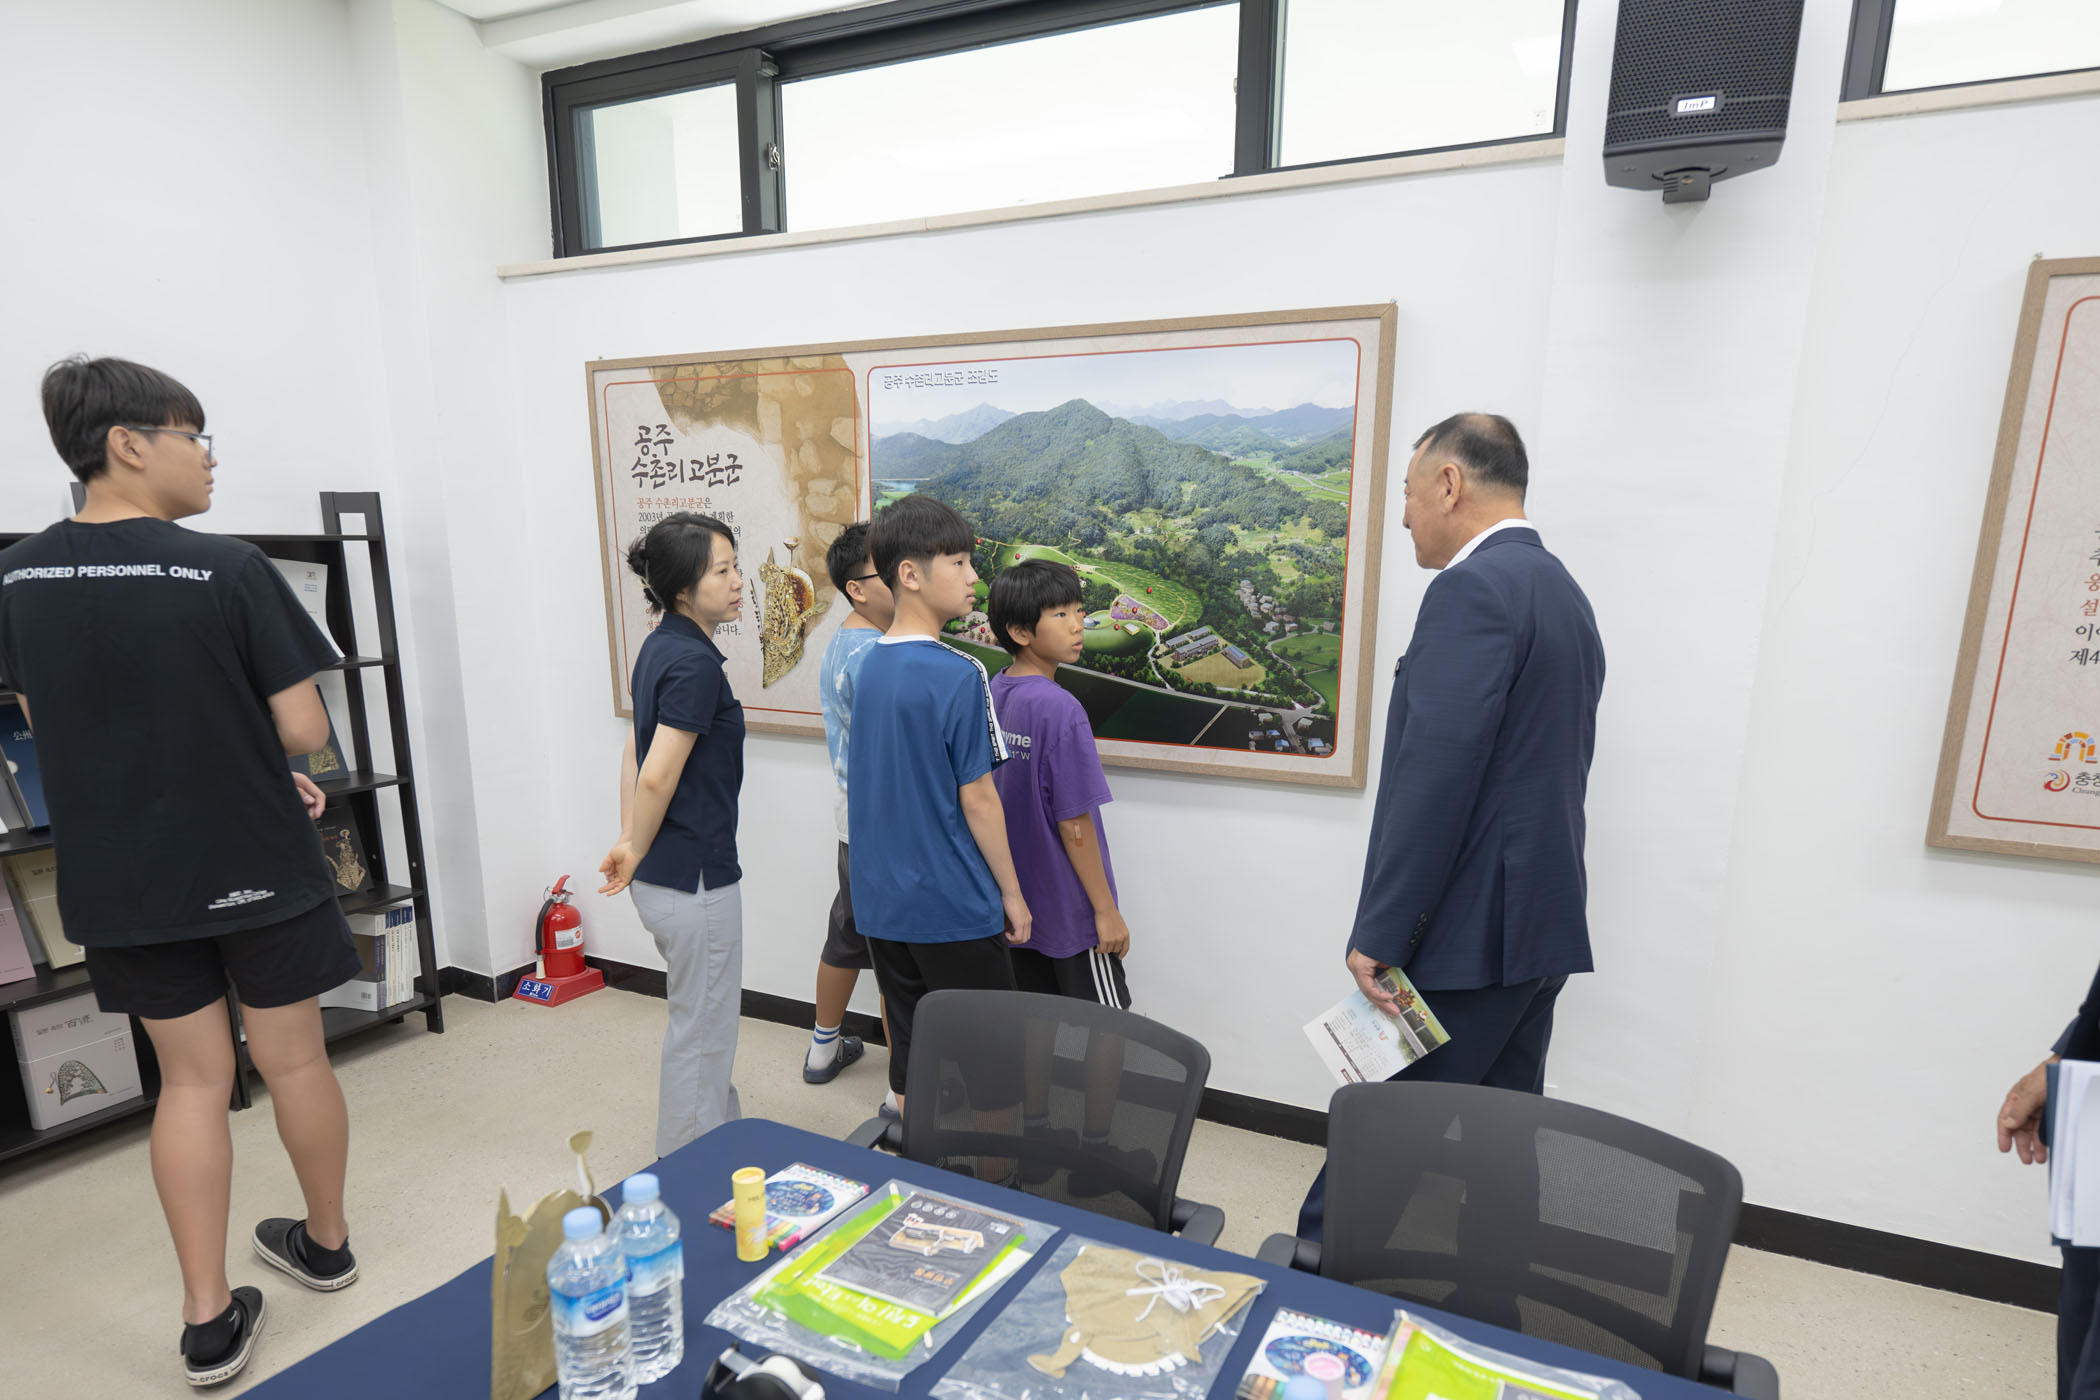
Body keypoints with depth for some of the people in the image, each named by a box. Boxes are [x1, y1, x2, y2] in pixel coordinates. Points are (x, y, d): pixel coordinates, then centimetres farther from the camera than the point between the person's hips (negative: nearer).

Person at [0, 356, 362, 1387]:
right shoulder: (229, 570, -17)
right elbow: (303, 731, -19)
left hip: (121, 877, 4)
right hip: (255, 866, -4)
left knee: (192, 1078, 15)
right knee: (293, 1060, 15)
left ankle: (209, 1322, 20)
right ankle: (325, 1243, 36)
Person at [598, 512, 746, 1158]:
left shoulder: (661, 647, 8)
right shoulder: (695, 662, -22)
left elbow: (635, 752, 12)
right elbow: (657, 778, -23)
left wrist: (630, 842, 9)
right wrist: (636, 853, -8)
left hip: (662, 875, 10)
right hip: (694, 878, -10)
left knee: (706, 1016, 24)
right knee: (700, 1029, 7)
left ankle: (727, 1136, 42)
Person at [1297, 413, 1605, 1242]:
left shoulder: (1473, 589, -15)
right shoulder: (1562, 592, 16)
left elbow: (1435, 775, -22)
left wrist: (1377, 932, -18)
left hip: (1469, 929, -9)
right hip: (1541, 921, 10)